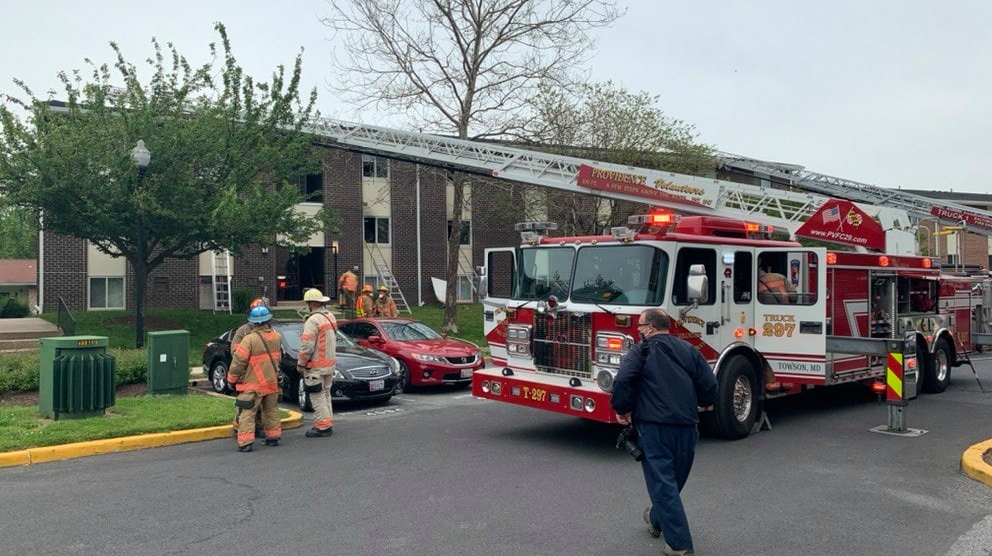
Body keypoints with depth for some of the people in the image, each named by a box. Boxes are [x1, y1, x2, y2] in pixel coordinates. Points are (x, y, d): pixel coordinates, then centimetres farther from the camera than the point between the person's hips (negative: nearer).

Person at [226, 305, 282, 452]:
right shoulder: (277, 337, 0)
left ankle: (245, 442, -5)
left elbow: (238, 362, -15)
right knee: (271, 410, 19)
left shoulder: (249, 339, -18)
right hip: (272, 382, 6)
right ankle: (273, 437, 25)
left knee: (247, 413, -1)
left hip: (253, 385, -6)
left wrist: (231, 379, -3)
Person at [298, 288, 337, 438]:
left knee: (317, 397, -2)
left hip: (316, 366, -9)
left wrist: (300, 364, -12)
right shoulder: (330, 316, 10)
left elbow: (307, 346, -21)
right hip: (329, 363, 9)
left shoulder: (313, 320, -19)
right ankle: (328, 423, 24)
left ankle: (323, 426, 1)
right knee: (325, 394, 18)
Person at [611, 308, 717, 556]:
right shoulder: (689, 350, 10)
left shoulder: (641, 351, -3)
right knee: (676, 478, 22)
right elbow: (709, 387, 6)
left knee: (662, 482, 0)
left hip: (654, 426, -5)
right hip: (687, 426, 6)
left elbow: (623, 380, -19)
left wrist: (623, 410, -5)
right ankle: (656, 520, 44)